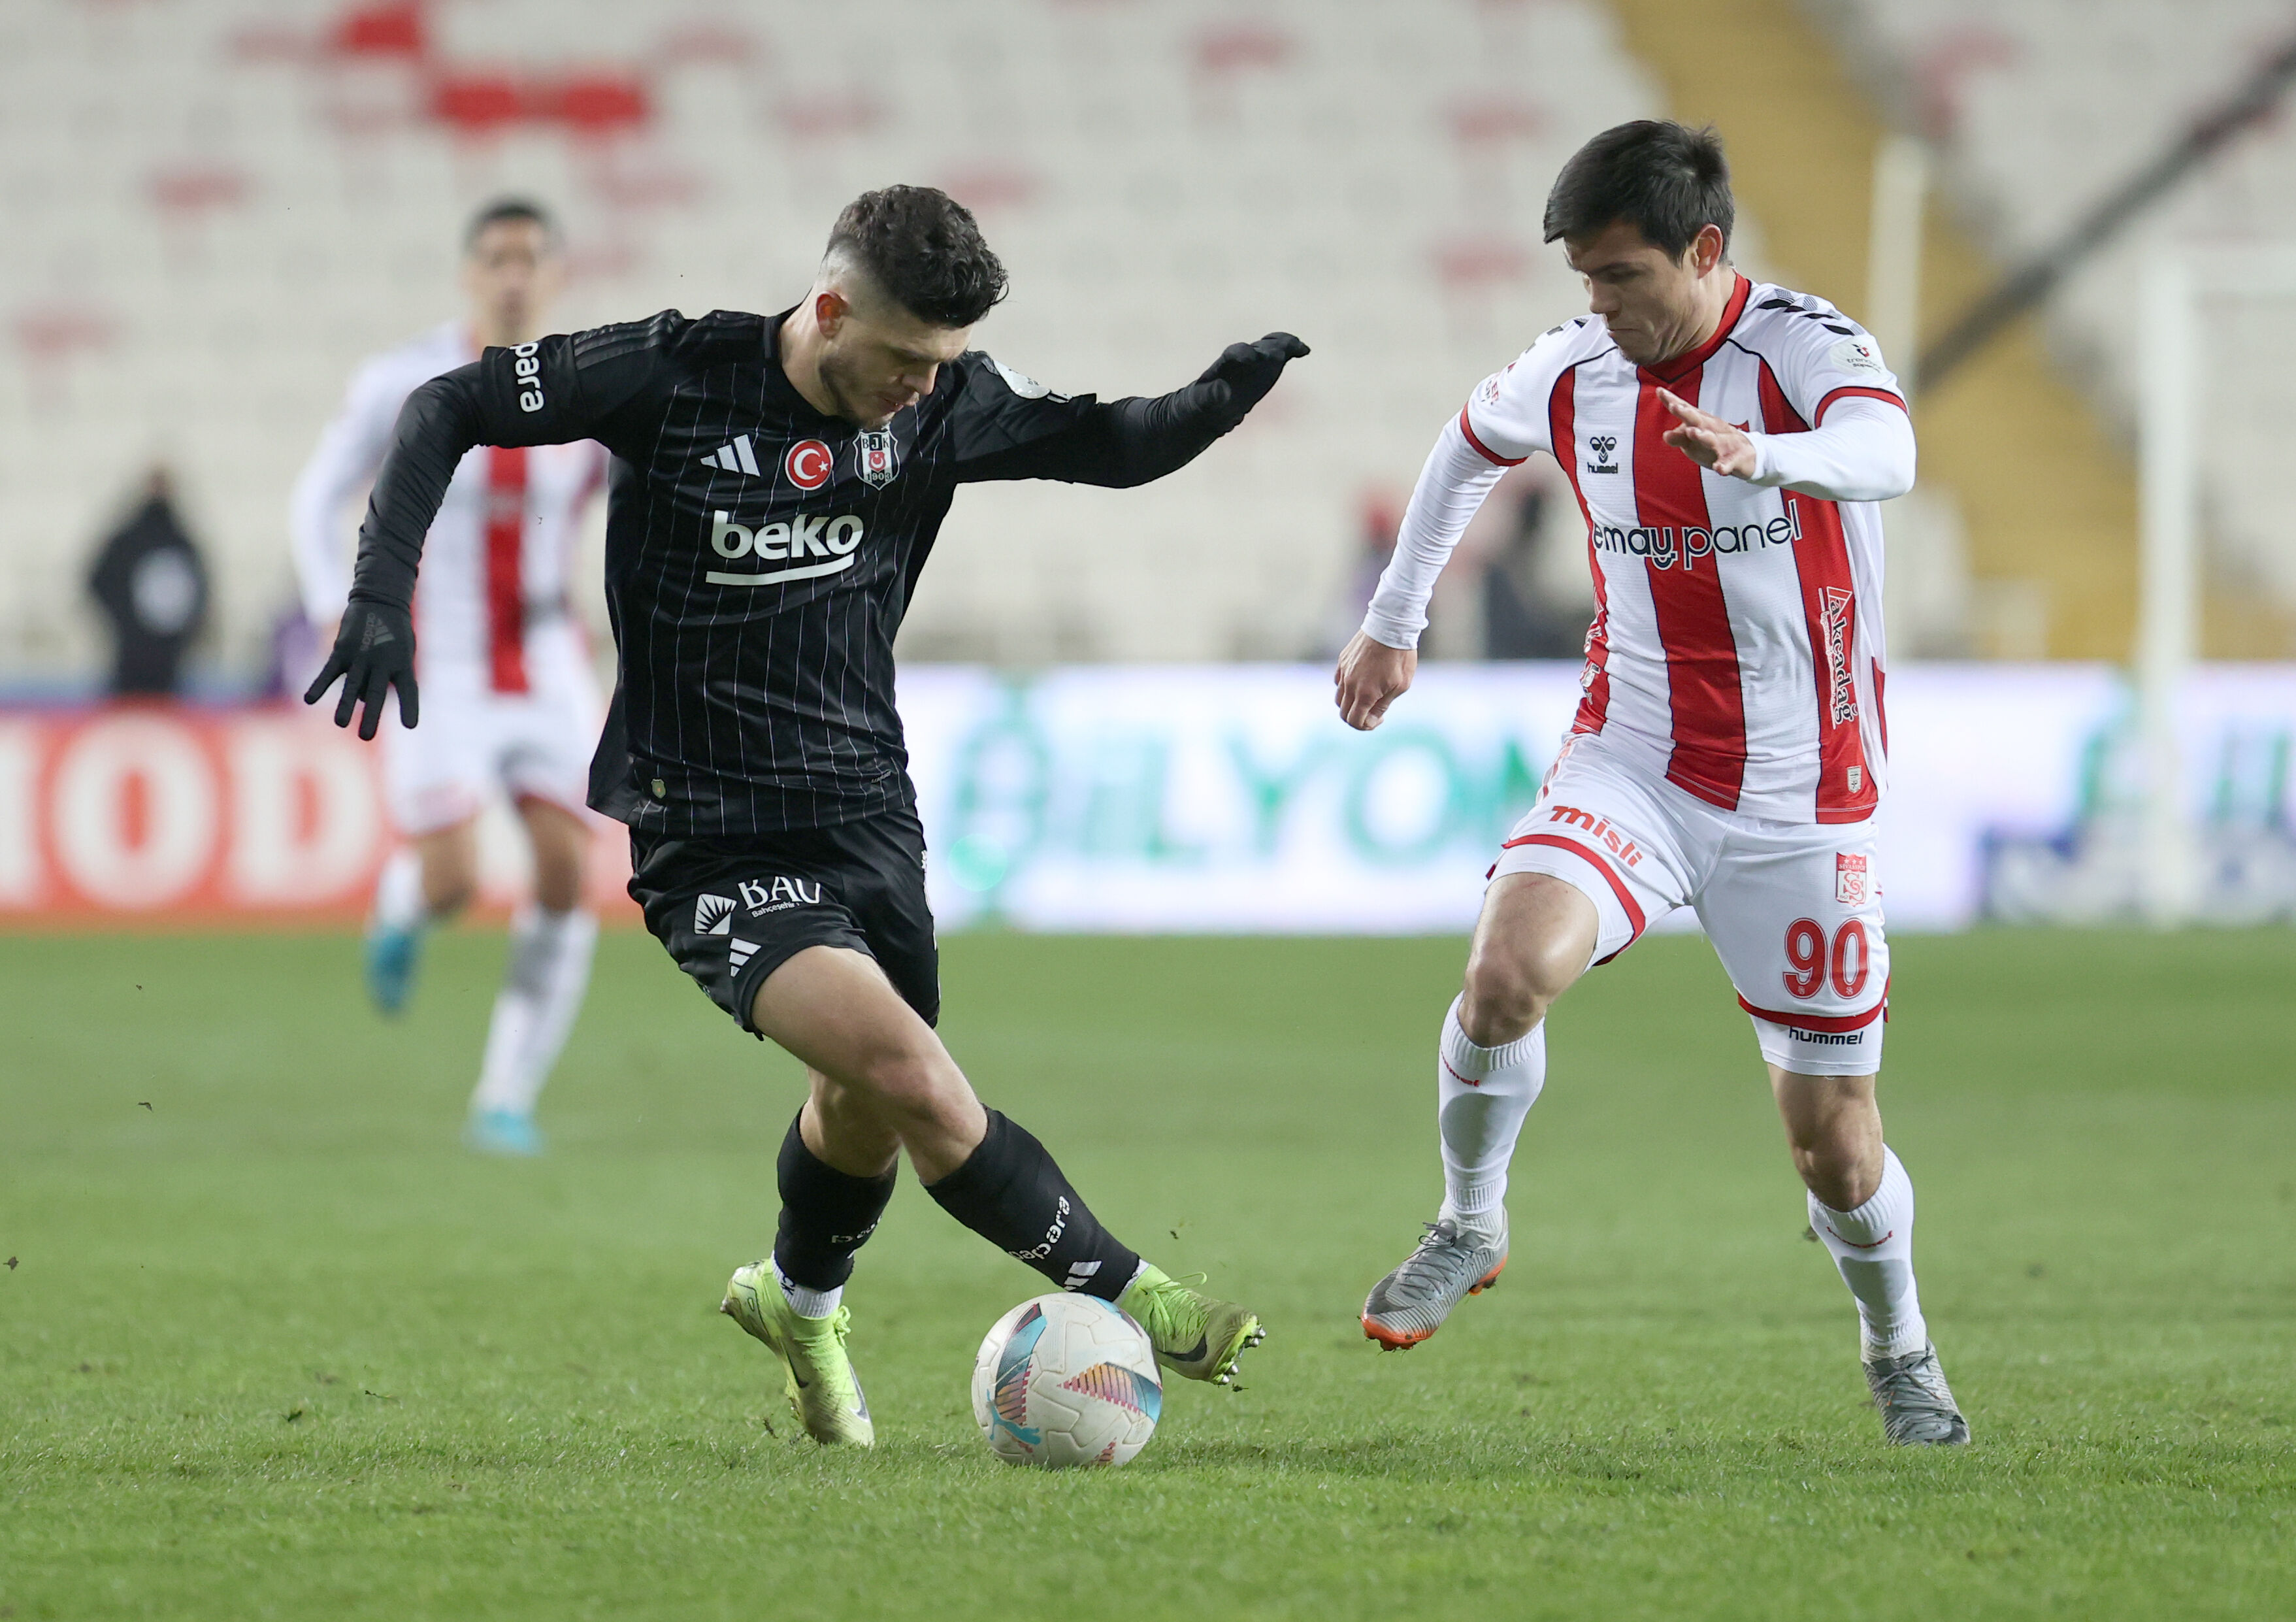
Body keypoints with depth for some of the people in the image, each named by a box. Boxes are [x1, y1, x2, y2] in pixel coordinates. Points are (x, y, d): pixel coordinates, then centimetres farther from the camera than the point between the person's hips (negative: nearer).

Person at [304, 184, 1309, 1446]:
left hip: (868, 810, 6)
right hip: (714, 845, -6)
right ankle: (1124, 1297, -13)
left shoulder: (941, 402, -4)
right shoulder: (672, 375, -16)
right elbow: (446, 408, -8)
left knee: (867, 1107, 19)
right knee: (911, 1073, -23)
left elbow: (1111, 447, 5)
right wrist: (383, 594, -19)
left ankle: (800, 1300, 51)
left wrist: (1226, 394, -17)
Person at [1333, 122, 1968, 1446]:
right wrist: (1394, 624, 26)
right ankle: (1471, 1227, -3)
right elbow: (1470, 446, 23)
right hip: (1633, 763, 2)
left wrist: (1762, 455, -60)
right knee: (1509, 966, -27)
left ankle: (1900, 1349, 32)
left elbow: (1886, 451, -39)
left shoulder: (1807, 346, -15)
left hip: (1801, 802, -2)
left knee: (1833, 1139, 3)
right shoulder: (1573, 373, -1)